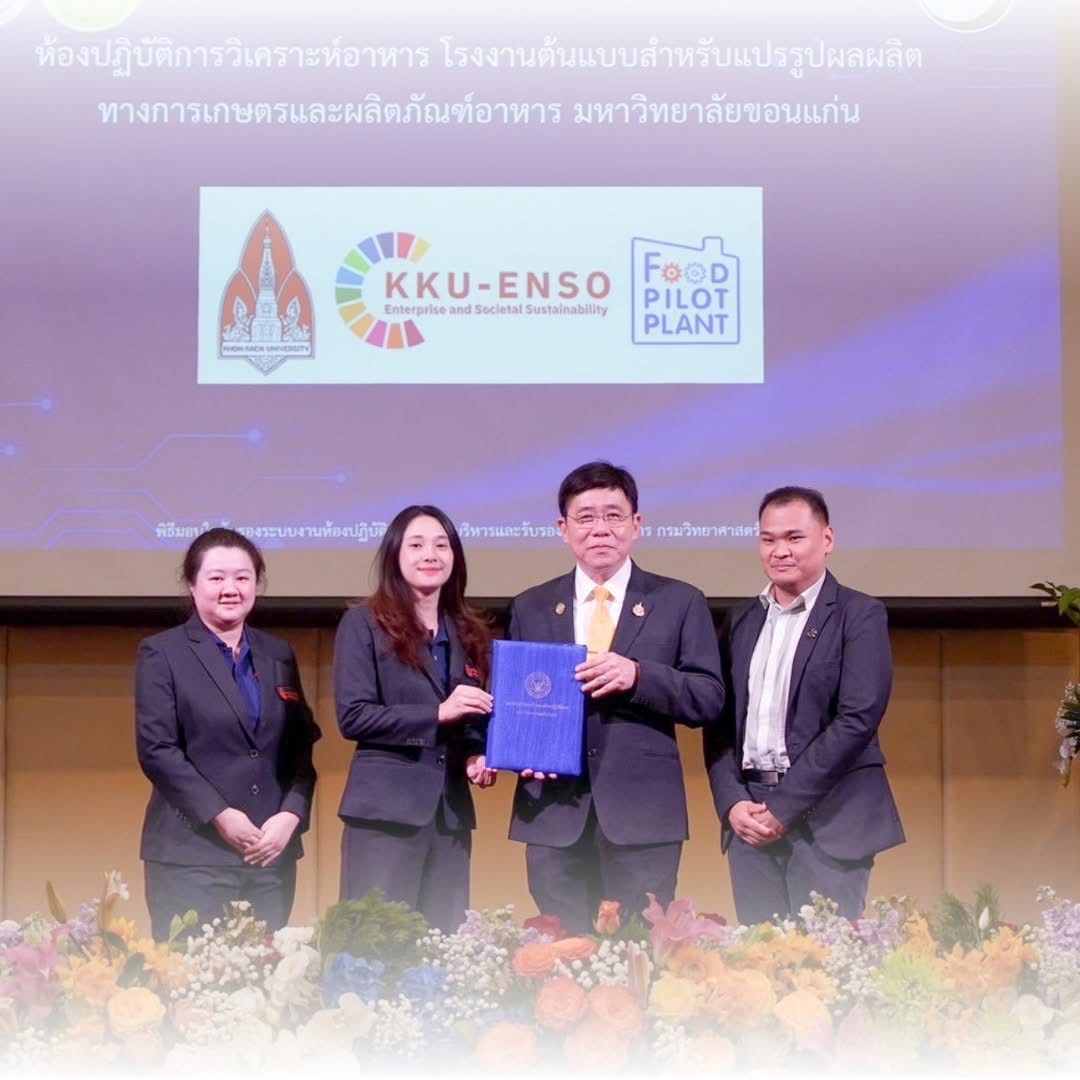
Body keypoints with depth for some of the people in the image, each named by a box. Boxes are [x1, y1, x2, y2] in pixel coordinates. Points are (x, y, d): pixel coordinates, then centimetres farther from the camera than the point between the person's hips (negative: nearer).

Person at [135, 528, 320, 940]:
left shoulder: (278, 654, 16)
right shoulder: (161, 654, 2)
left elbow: (301, 746, 11)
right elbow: (156, 749, -7)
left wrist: (290, 816, -5)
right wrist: (220, 815, -14)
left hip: (272, 851, 4)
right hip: (192, 855, -4)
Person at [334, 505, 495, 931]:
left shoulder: (469, 632, 15)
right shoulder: (364, 624, 0)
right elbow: (352, 716, -10)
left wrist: (480, 755, -1)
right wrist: (437, 713, -17)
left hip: (451, 810, 5)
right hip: (385, 807, -5)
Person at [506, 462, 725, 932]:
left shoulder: (680, 603, 6)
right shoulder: (530, 609, 13)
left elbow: (709, 699, -1)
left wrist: (638, 675, -17)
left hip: (643, 811, -2)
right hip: (554, 810, 2)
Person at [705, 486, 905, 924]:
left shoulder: (859, 615, -2)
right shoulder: (742, 618, 15)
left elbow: (857, 720, -11)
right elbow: (721, 720, 13)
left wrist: (784, 808, -13)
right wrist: (732, 803, -3)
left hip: (826, 817, -5)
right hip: (749, 817, 5)